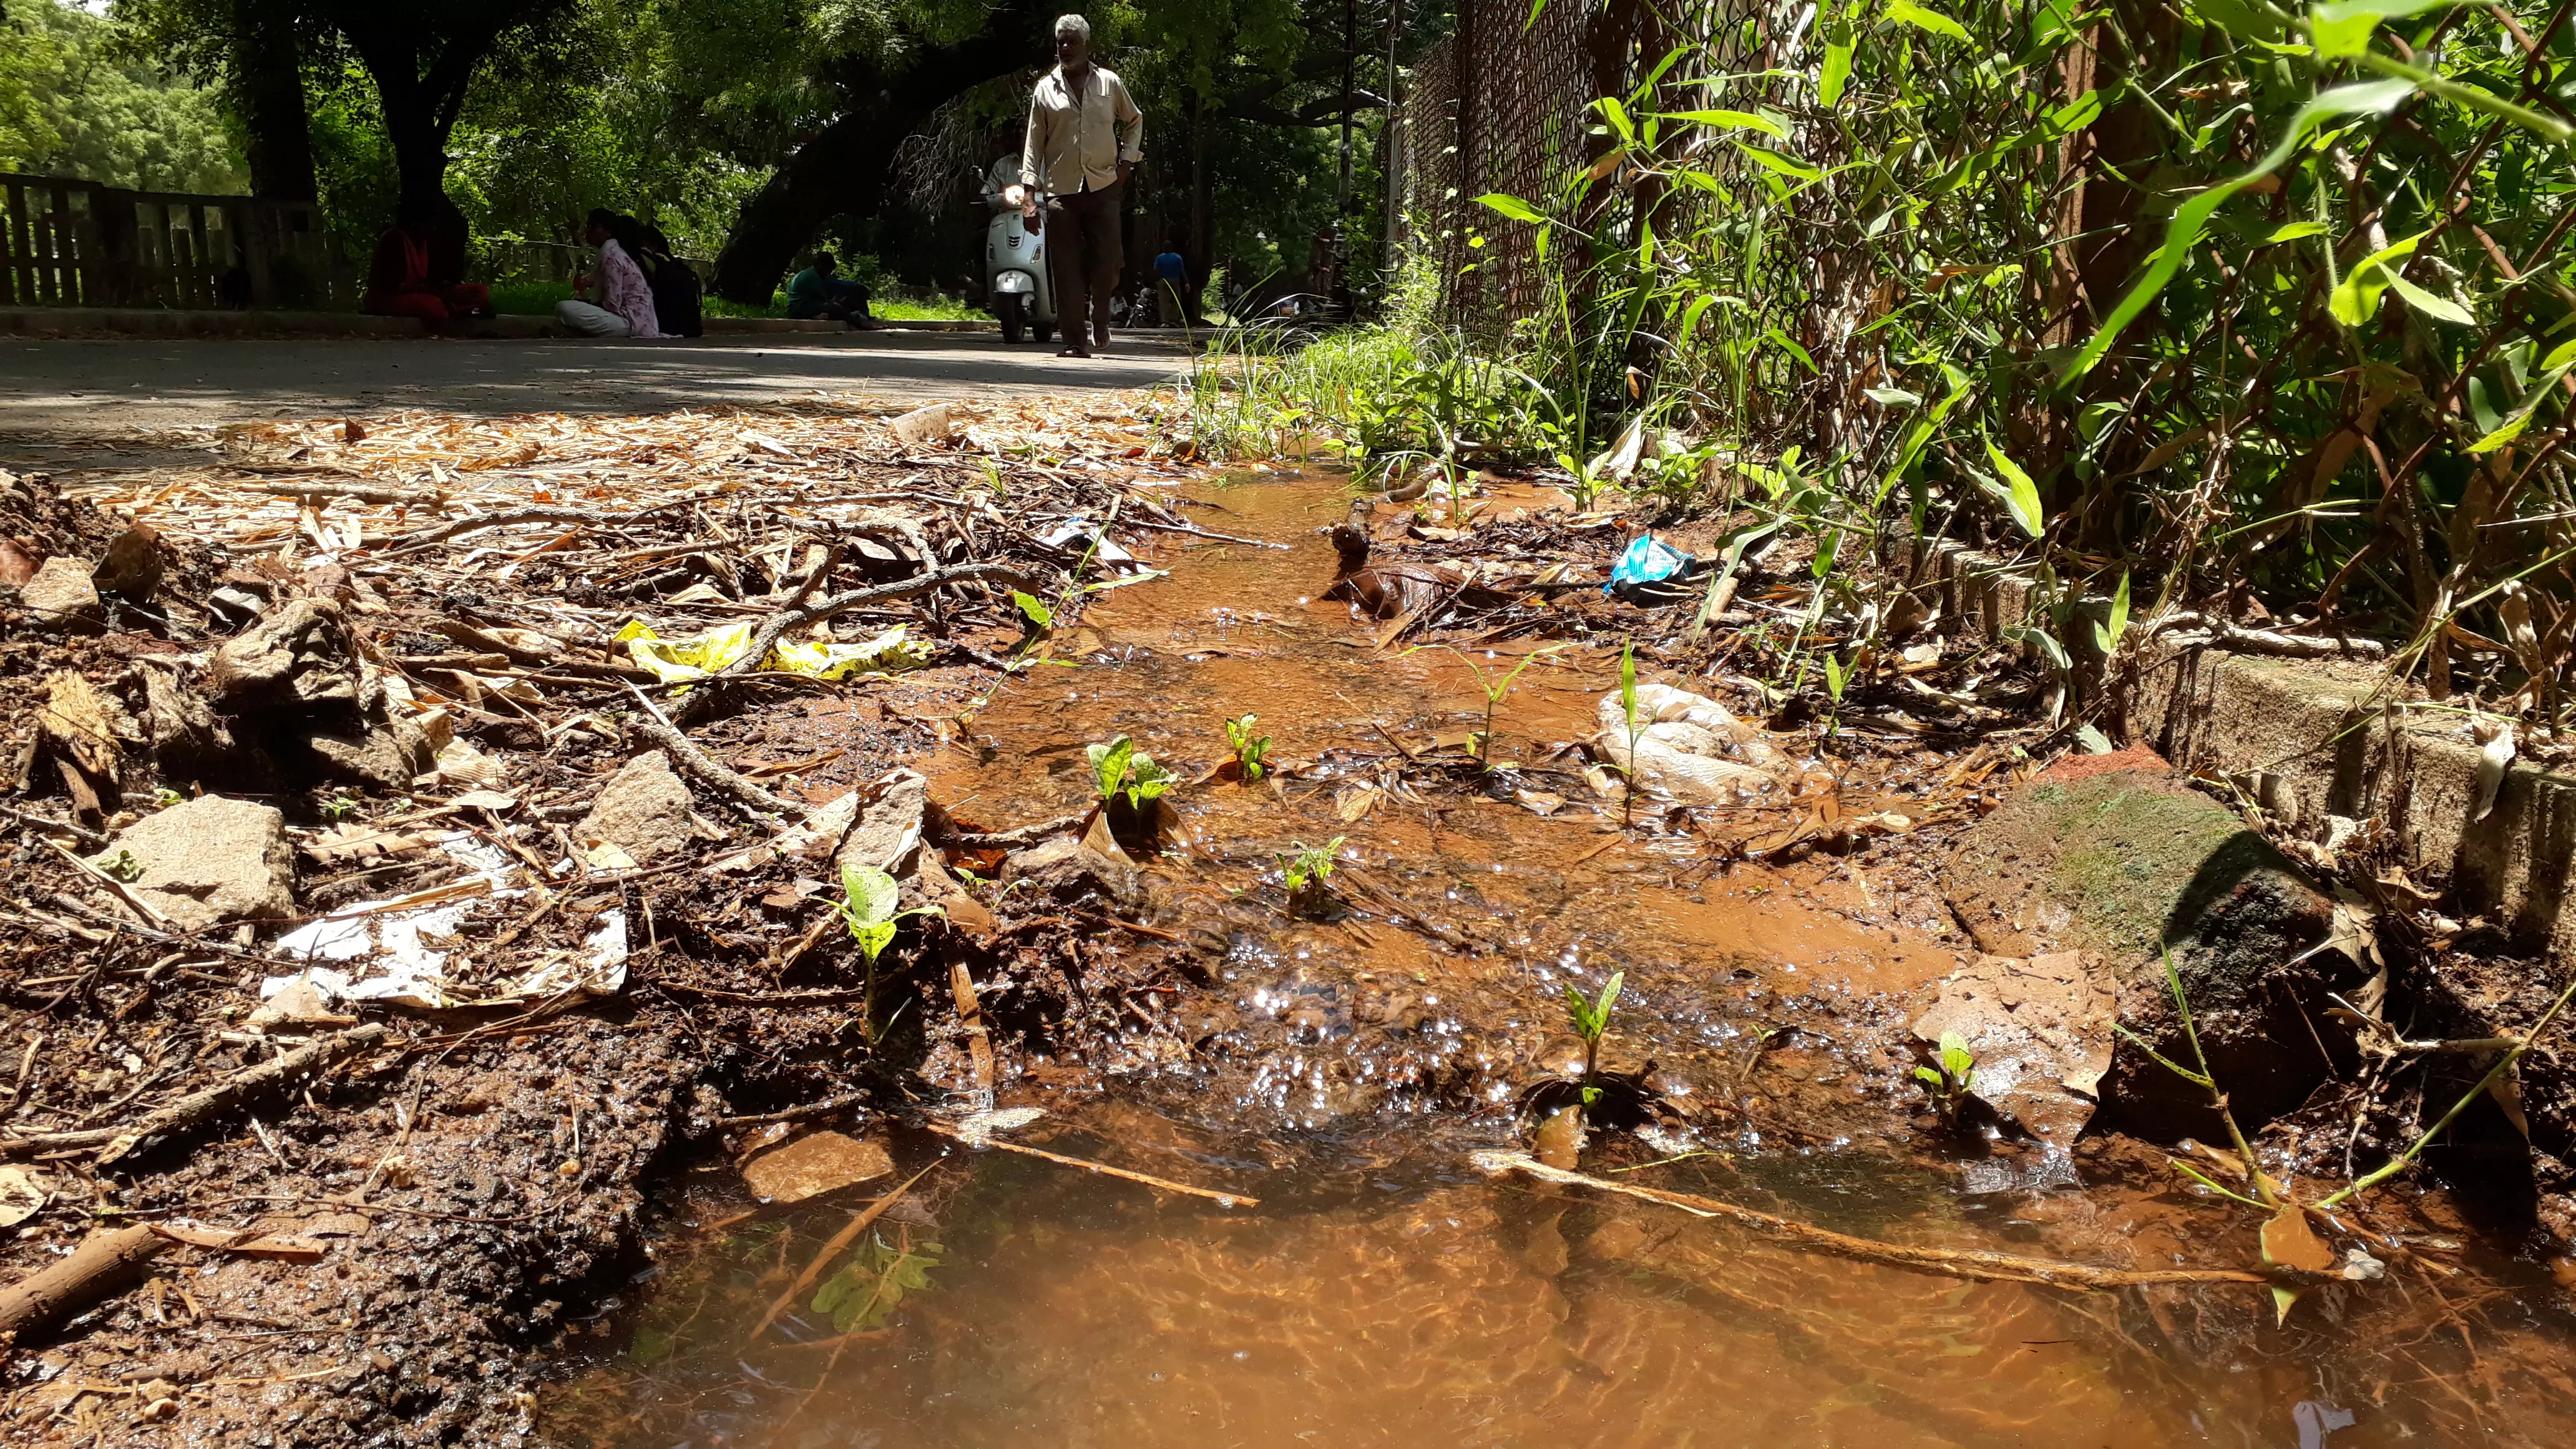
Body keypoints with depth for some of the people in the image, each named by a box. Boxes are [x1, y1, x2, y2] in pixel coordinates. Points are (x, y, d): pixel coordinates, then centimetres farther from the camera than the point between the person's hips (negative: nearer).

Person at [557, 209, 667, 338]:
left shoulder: (610, 255, -10)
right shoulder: (616, 251, 20)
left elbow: (612, 304, -15)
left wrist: (583, 302, -1)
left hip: (631, 322, -10)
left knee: (563, 308, -22)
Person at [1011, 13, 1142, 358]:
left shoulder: (1110, 83, 9)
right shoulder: (1046, 88, 9)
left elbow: (1134, 120, 24)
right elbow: (1034, 141, 8)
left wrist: (1127, 161, 11)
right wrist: (1029, 189, -1)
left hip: (1104, 187, 0)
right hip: (1061, 191, 0)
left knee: (1107, 261, -7)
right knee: (1067, 269, -4)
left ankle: (1100, 319, 21)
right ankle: (1074, 342, 0)